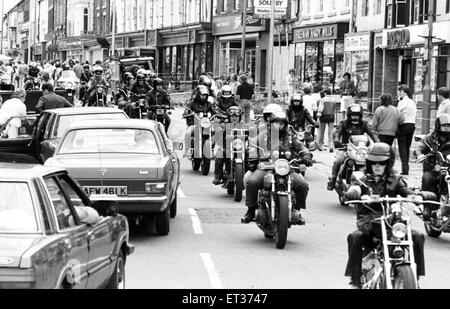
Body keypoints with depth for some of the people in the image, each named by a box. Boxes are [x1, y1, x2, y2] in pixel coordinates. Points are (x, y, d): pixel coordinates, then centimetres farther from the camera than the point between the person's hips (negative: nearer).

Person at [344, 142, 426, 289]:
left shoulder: (395, 180, 17)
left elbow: (408, 192, 1)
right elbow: (353, 190, -10)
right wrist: (353, 194, -36)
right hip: (368, 224, -2)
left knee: (417, 237, -21)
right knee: (355, 237, -34)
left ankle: (415, 277, -12)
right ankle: (355, 280, -26)